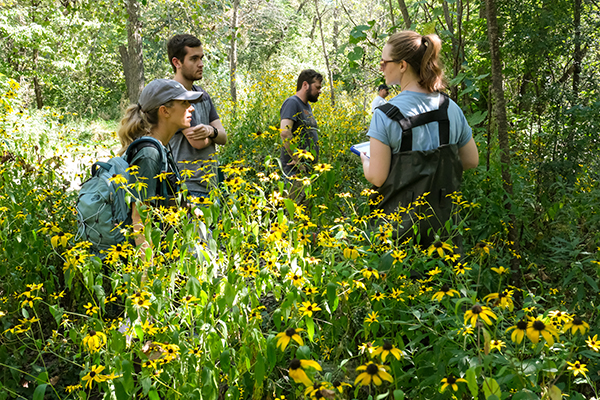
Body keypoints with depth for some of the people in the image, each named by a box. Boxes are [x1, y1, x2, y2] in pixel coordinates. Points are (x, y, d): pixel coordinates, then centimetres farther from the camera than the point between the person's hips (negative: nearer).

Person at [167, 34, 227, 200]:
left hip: (210, 185, 8)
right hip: (187, 188, -8)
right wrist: (211, 134, 3)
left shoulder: (203, 95, 14)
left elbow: (223, 138, 9)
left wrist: (210, 131, -13)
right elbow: (197, 142, -18)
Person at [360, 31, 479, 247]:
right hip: (442, 220, 5)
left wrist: (365, 161, 6)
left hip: (398, 223, -4)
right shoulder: (451, 109, 0)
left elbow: (377, 178, -15)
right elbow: (471, 161, 9)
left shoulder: (385, 115, -16)